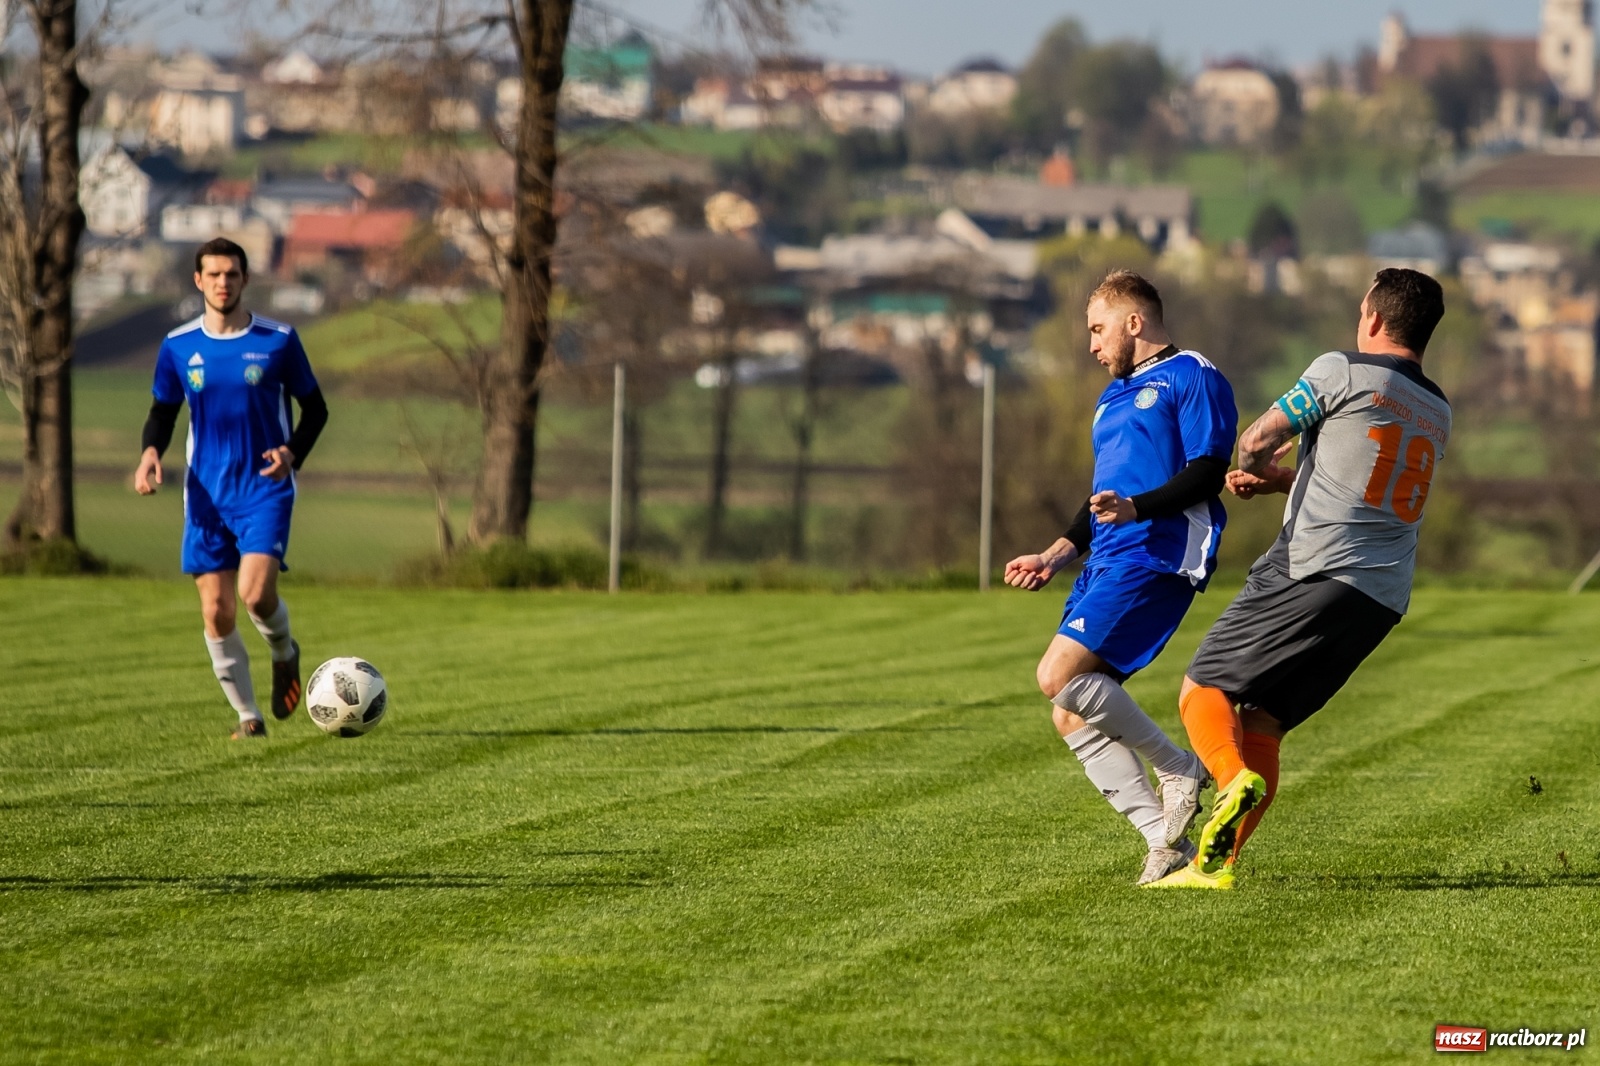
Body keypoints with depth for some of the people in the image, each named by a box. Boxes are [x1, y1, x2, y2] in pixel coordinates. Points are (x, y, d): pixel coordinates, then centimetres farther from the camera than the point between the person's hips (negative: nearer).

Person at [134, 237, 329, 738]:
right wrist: (151, 451, -7)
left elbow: (315, 408, 6)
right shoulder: (178, 347, 3)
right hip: (207, 495, 3)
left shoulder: (278, 341, -2)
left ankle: (284, 653, 12)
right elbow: (163, 411, 15)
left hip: (265, 491, -3)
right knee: (216, 611, -2)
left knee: (255, 592, -21)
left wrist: (292, 453, -13)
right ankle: (247, 715, 13)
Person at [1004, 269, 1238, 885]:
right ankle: (1167, 840, -4)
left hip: (1154, 559, -10)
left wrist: (1137, 507, -25)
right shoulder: (1114, 396, 27)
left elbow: (1209, 471, -12)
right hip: (1105, 562, 10)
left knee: (1059, 676, -22)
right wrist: (1056, 557, 20)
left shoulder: (1192, 379, -1)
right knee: (1071, 717, -2)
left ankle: (1180, 769, -8)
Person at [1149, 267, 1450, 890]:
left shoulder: (1342, 372, -2)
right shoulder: (1437, 414, 21)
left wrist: (1260, 464, 23)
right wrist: (1278, 482, 34)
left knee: (1203, 690, -2)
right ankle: (1216, 864, 4)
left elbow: (1255, 443, 0)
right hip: (1385, 597, 7)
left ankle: (1233, 777, -31)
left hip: (1314, 570, -7)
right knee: (1263, 724, 12)